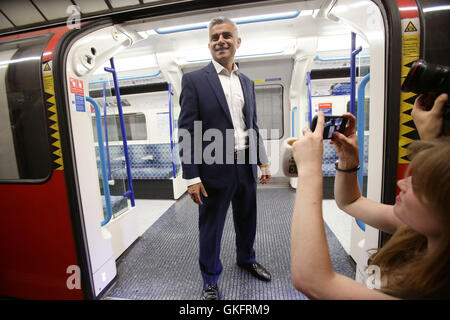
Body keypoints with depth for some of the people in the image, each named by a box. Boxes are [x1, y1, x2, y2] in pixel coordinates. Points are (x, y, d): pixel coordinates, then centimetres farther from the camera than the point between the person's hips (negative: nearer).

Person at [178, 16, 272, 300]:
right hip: (215, 169, -5)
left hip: (246, 166, 5)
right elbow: (187, 131, -9)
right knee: (211, 228, 10)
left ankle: (246, 259, 49)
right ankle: (211, 281, 35)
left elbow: (253, 126, 15)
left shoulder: (247, 82, 12)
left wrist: (263, 162, 12)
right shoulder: (194, 80, -4)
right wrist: (192, 177, -13)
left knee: (247, 221, 21)